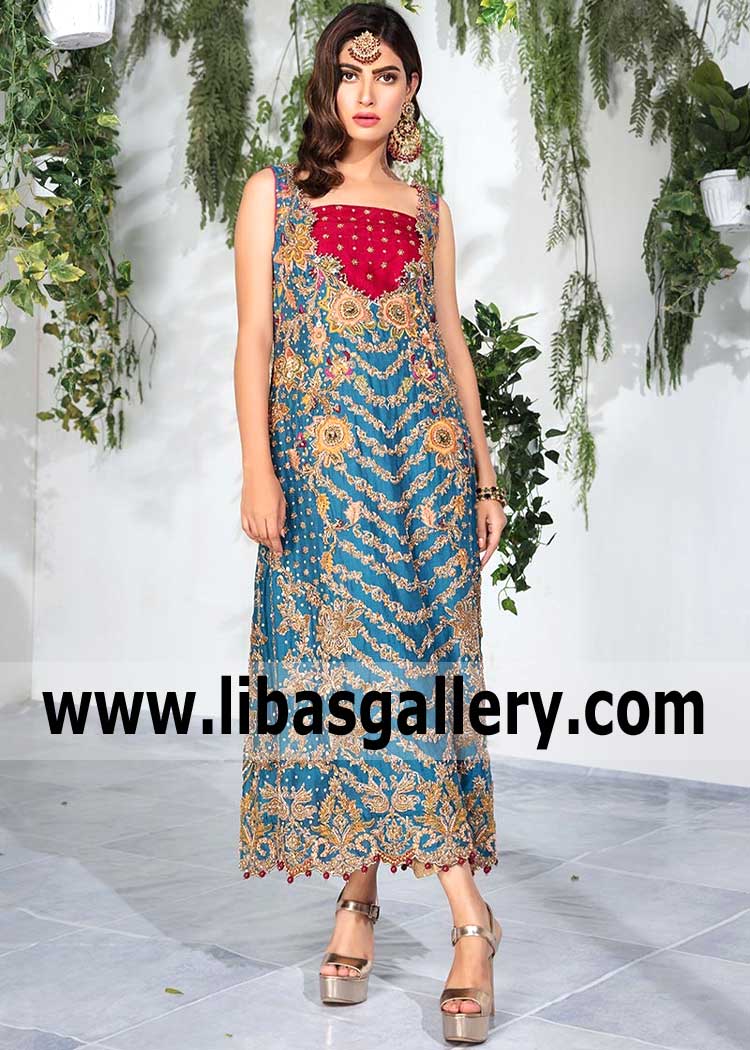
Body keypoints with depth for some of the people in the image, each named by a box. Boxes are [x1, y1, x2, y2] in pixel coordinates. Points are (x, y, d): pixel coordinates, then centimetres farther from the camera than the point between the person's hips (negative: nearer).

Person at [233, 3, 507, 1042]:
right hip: (318, 459, -1)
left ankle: (365, 892, 2)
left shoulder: (429, 210, 15)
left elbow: (451, 341, 15)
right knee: (335, 663, -1)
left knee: (414, 660, -5)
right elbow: (255, 339, 2)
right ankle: (359, 891, 10)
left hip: (425, 452, 2)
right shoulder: (275, 194, 9)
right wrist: (258, 470, -7)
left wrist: (485, 471, 9)